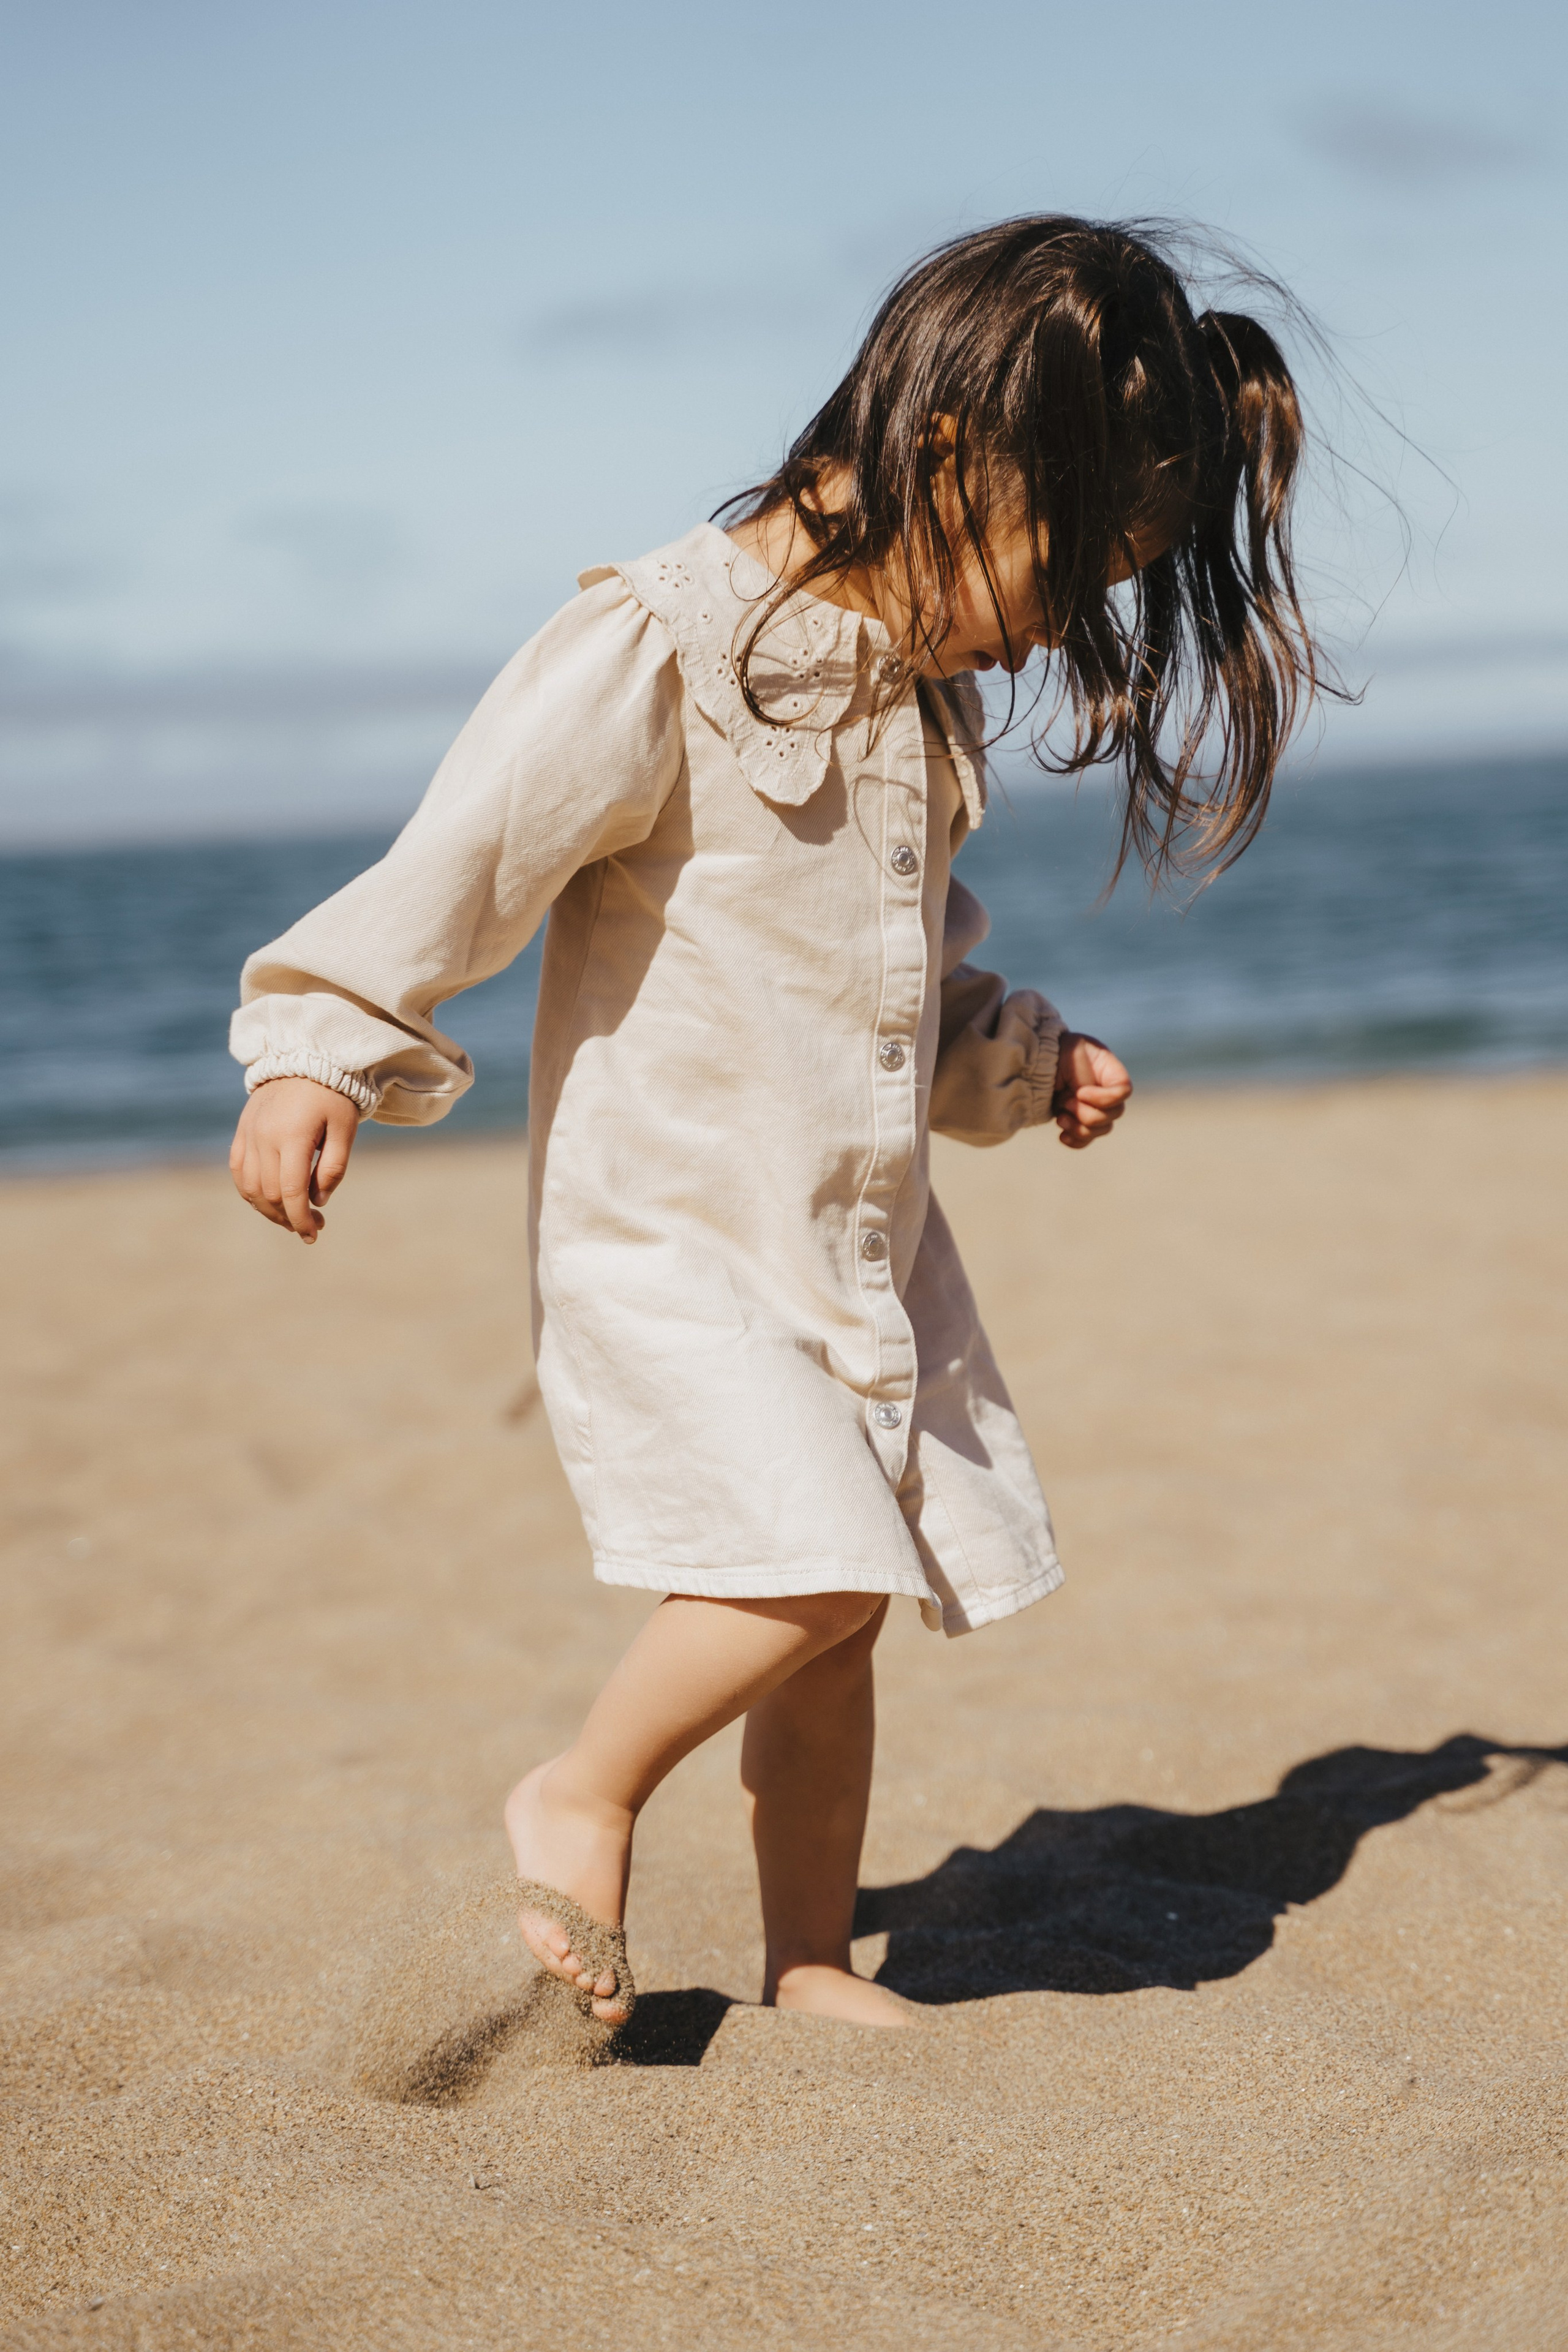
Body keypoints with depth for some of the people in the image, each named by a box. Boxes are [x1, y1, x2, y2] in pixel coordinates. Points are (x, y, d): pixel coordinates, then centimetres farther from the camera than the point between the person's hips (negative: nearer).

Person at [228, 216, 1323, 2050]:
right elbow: (470, 851, -19)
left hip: (864, 1241, 8)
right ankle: (583, 1795, 5)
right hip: (663, 1227, -8)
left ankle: (812, 1965, 25)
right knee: (816, 1568, -19)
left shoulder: (924, 681, 11)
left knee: (834, 1615, 11)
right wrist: (319, 1051, -26)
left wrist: (1022, 1061, 24)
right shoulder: (661, 650, -17)